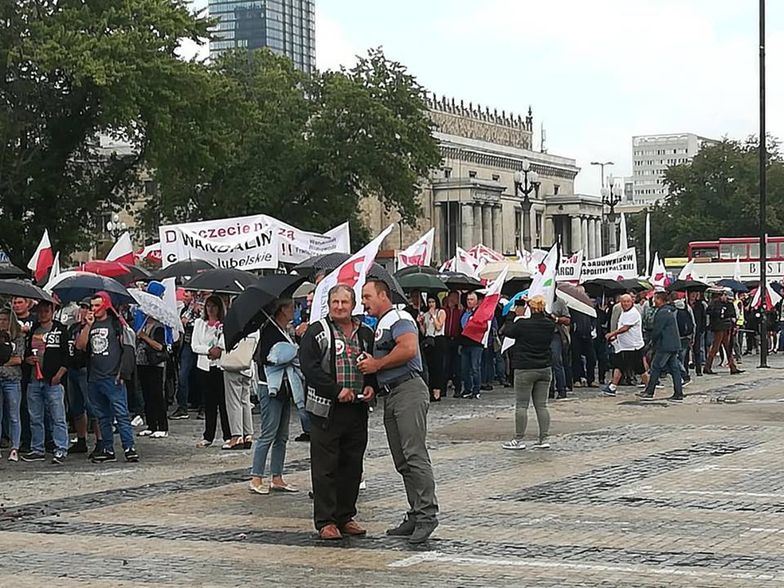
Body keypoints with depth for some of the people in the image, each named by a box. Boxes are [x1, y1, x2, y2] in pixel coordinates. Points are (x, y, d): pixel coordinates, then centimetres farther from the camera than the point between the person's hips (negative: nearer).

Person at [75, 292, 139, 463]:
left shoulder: (115, 323, 0)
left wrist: (122, 372, -6)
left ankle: (129, 448, -8)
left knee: (121, 414, -9)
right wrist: (88, 325, -7)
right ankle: (108, 450, 14)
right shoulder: (88, 325, 14)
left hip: (113, 378, -5)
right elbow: (80, 346, 2)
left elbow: (125, 348, 0)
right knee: (103, 417, 10)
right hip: (94, 378, 5)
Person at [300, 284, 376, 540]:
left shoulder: (365, 334, 13)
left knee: (352, 466, 10)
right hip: (326, 410, -5)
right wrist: (337, 390, -18)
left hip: (357, 411, 5)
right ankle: (325, 521, 2)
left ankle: (346, 517, 20)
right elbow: (309, 367, -12)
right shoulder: (317, 332, -2)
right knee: (325, 467, -3)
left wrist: (371, 386, 0)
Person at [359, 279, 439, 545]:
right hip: (389, 395, 10)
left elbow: (409, 349, -21)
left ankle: (427, 514, -16)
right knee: (402, 462, 8)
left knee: (415, 455, -15)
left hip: (408, 390, -10)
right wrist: (370, 364, 7)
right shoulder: (379, 326, 26)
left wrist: (377, 364, -12)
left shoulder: (399, 319, -5)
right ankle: (416, 515, 10)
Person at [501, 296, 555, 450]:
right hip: (545, 369, 5)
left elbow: (507, 331, -1)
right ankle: (544, 439, 6)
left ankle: (519, 440, 3)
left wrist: (517, 316, 12)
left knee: (521, 405, 1)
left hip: (525, 369, -5)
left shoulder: (522, 324, -15)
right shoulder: (550, 325, -1)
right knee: (541, 405, 8)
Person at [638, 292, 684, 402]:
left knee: (655, 368, -1)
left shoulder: (662, 313, -16)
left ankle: (649, 392, 3)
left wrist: (653, 342, 1)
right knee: (674, 369, 7)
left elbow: (657, 330, -16)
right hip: (674, 345, 9)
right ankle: (678, 394, 5)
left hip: (664, 346, -9)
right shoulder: (670, 311, 16)